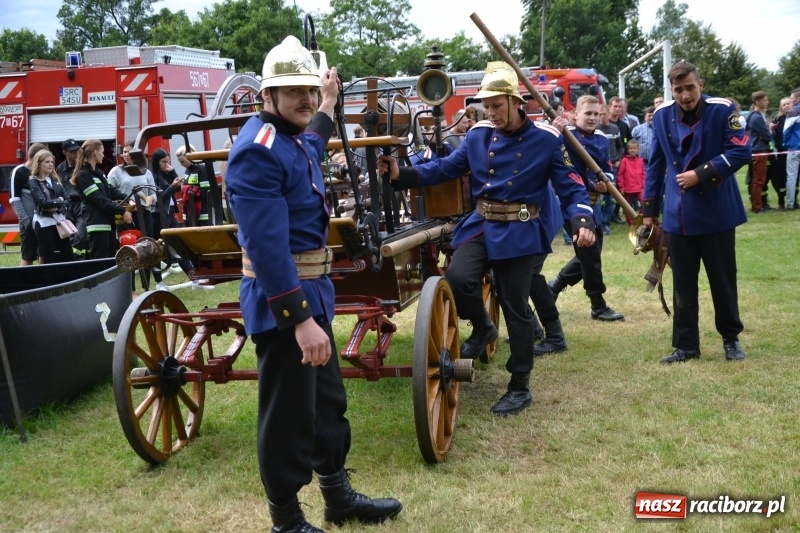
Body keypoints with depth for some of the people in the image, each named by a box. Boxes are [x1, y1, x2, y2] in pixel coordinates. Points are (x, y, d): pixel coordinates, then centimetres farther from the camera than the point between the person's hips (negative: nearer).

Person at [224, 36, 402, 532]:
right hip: (280, 298, -10)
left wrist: (327, 105, 51)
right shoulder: (258, 150, -22)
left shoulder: (294, 139, 10)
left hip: (310, 287, 10)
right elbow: (267, 246, -29)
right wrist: (300, 318, -31)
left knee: (329, 398, 21)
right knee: (289, 412, 2)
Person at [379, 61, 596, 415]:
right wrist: (402, 175, -5)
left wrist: (582, 221, -24)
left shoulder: (545, 138, -8)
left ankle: (520, 387, 16)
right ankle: (482, 328, 12)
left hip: (521, 233, -4)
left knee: (515, 308, 1)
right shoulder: (478, 135, 4)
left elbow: (570, 186, -6)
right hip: (481, 225, 4)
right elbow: (447, 167, 8)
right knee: (458, 278, -22)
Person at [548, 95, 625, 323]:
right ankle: (598, 307, 8)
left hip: (593, 204, 8)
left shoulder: (602, 140, 9)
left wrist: (606, 183, -11)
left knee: (589, 253, 16)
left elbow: (607, 170, 11)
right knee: (590, 255, -3)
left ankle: (553, 286, 30)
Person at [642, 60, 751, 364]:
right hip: (678, 215, 3)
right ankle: (686, 345, 17)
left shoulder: (722, 110, -9)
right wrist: (649, 209, 10)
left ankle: (731, 338, 27)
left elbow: (741, 152, -13)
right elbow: (655, 164, 9)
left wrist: (701, 175, -19)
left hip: (717, 212, -3)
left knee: (723, 279, 9)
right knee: (683, 283, 8)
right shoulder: (662, 116, 2)